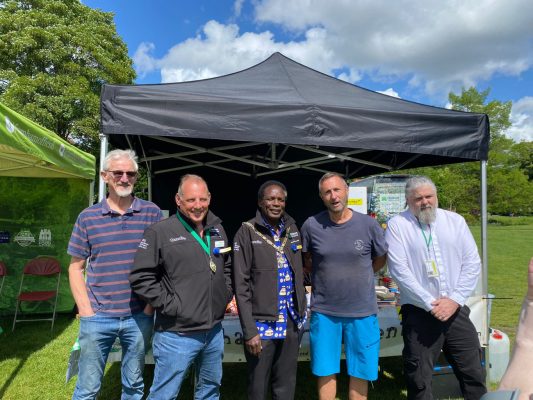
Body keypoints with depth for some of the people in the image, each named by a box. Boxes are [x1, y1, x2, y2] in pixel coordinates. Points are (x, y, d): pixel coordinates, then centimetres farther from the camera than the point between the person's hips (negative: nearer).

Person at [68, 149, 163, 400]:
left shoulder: (152, 213, -1)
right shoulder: (87, 217, 1)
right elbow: (76, 268, 5)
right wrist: (86, 310, -3)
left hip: (139, 317, 0)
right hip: (97, 317, 1)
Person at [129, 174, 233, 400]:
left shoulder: (217, 231, 8)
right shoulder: (160, 232, -12)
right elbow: (140, 278, -13)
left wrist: (227, 295, 9)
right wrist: (171, 306, -15)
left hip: (214, 331, 6)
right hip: (177, 336, -6)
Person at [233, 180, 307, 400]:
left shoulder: (292, 230, 6)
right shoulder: (247, 232, -9)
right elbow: (241, 285, -10)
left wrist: (301, 312, 12)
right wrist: (249, 330, -13)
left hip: (291, 322, 4)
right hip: (262, 323, -4)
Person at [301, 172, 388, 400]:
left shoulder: (369, 225, -7)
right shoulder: (311, 225, -8)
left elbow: (381, 259, 9)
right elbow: (306, 260, 9)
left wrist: (358, 276, 5)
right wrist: (326, 275, 2)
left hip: (362, 311, 0)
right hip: (324, 311, 0)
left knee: (360, 372, 12)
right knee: (325, 371, 12)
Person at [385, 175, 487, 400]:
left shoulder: (455, 221, 7)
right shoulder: (397, 225, -4)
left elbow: (472, 263, 4)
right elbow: (399, 270, -11)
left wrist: (454, 300, -7)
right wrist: (429, 303, -13)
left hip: (456, 310, 3)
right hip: (419, 313, -3)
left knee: (474, 373, 13)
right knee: (419, 378, 7)